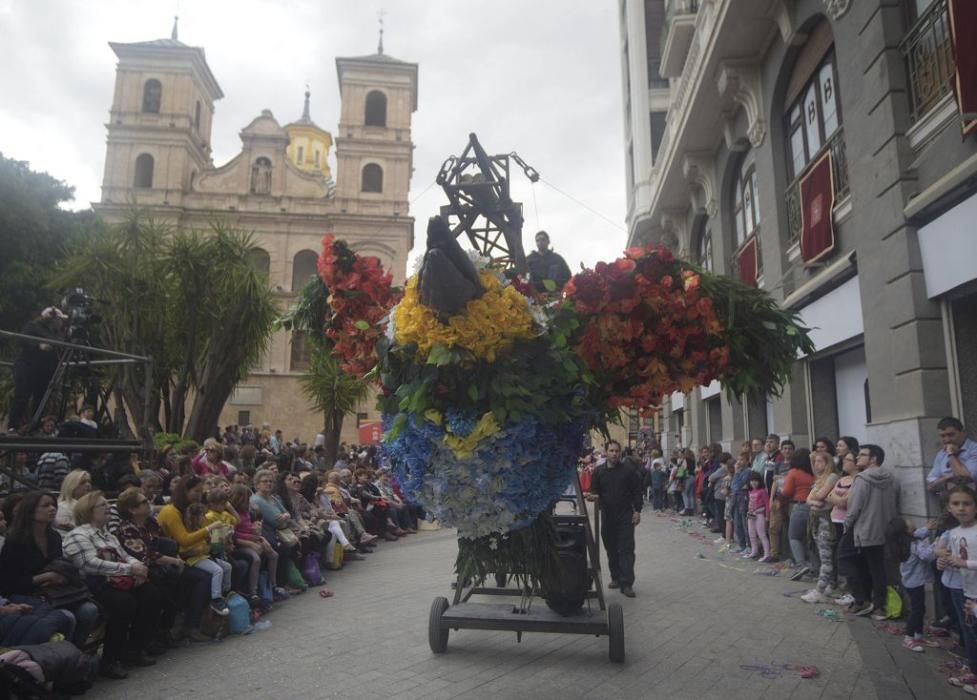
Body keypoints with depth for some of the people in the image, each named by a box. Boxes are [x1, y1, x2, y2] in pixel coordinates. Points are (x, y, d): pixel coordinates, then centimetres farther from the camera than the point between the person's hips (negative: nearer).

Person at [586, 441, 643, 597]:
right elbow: (595, 491, 10)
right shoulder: (599, 471, 5)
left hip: (625, 515, -3)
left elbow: (637, 491, 0)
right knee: (611, 548, 11)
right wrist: (594, 496, -13)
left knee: (626, 549, -6)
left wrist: (637, 511, -6)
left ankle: (626, 583, -4)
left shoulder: (629, 469, -3)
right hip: (607, 515, 3)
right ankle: (616, 577, 24)